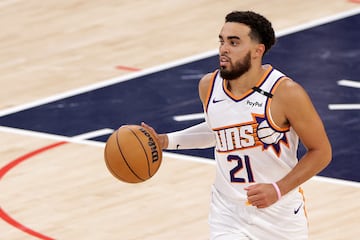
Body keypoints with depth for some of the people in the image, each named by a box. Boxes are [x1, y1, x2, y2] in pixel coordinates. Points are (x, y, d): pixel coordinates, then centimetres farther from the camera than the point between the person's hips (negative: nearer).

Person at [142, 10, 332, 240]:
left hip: (280, 216, -3)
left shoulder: (285, 92, -20)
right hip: (228, 216, 3)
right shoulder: (209, 86, -4)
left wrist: (278, 189, -22)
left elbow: (321, 152, -12)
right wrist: (166, 141, 6)